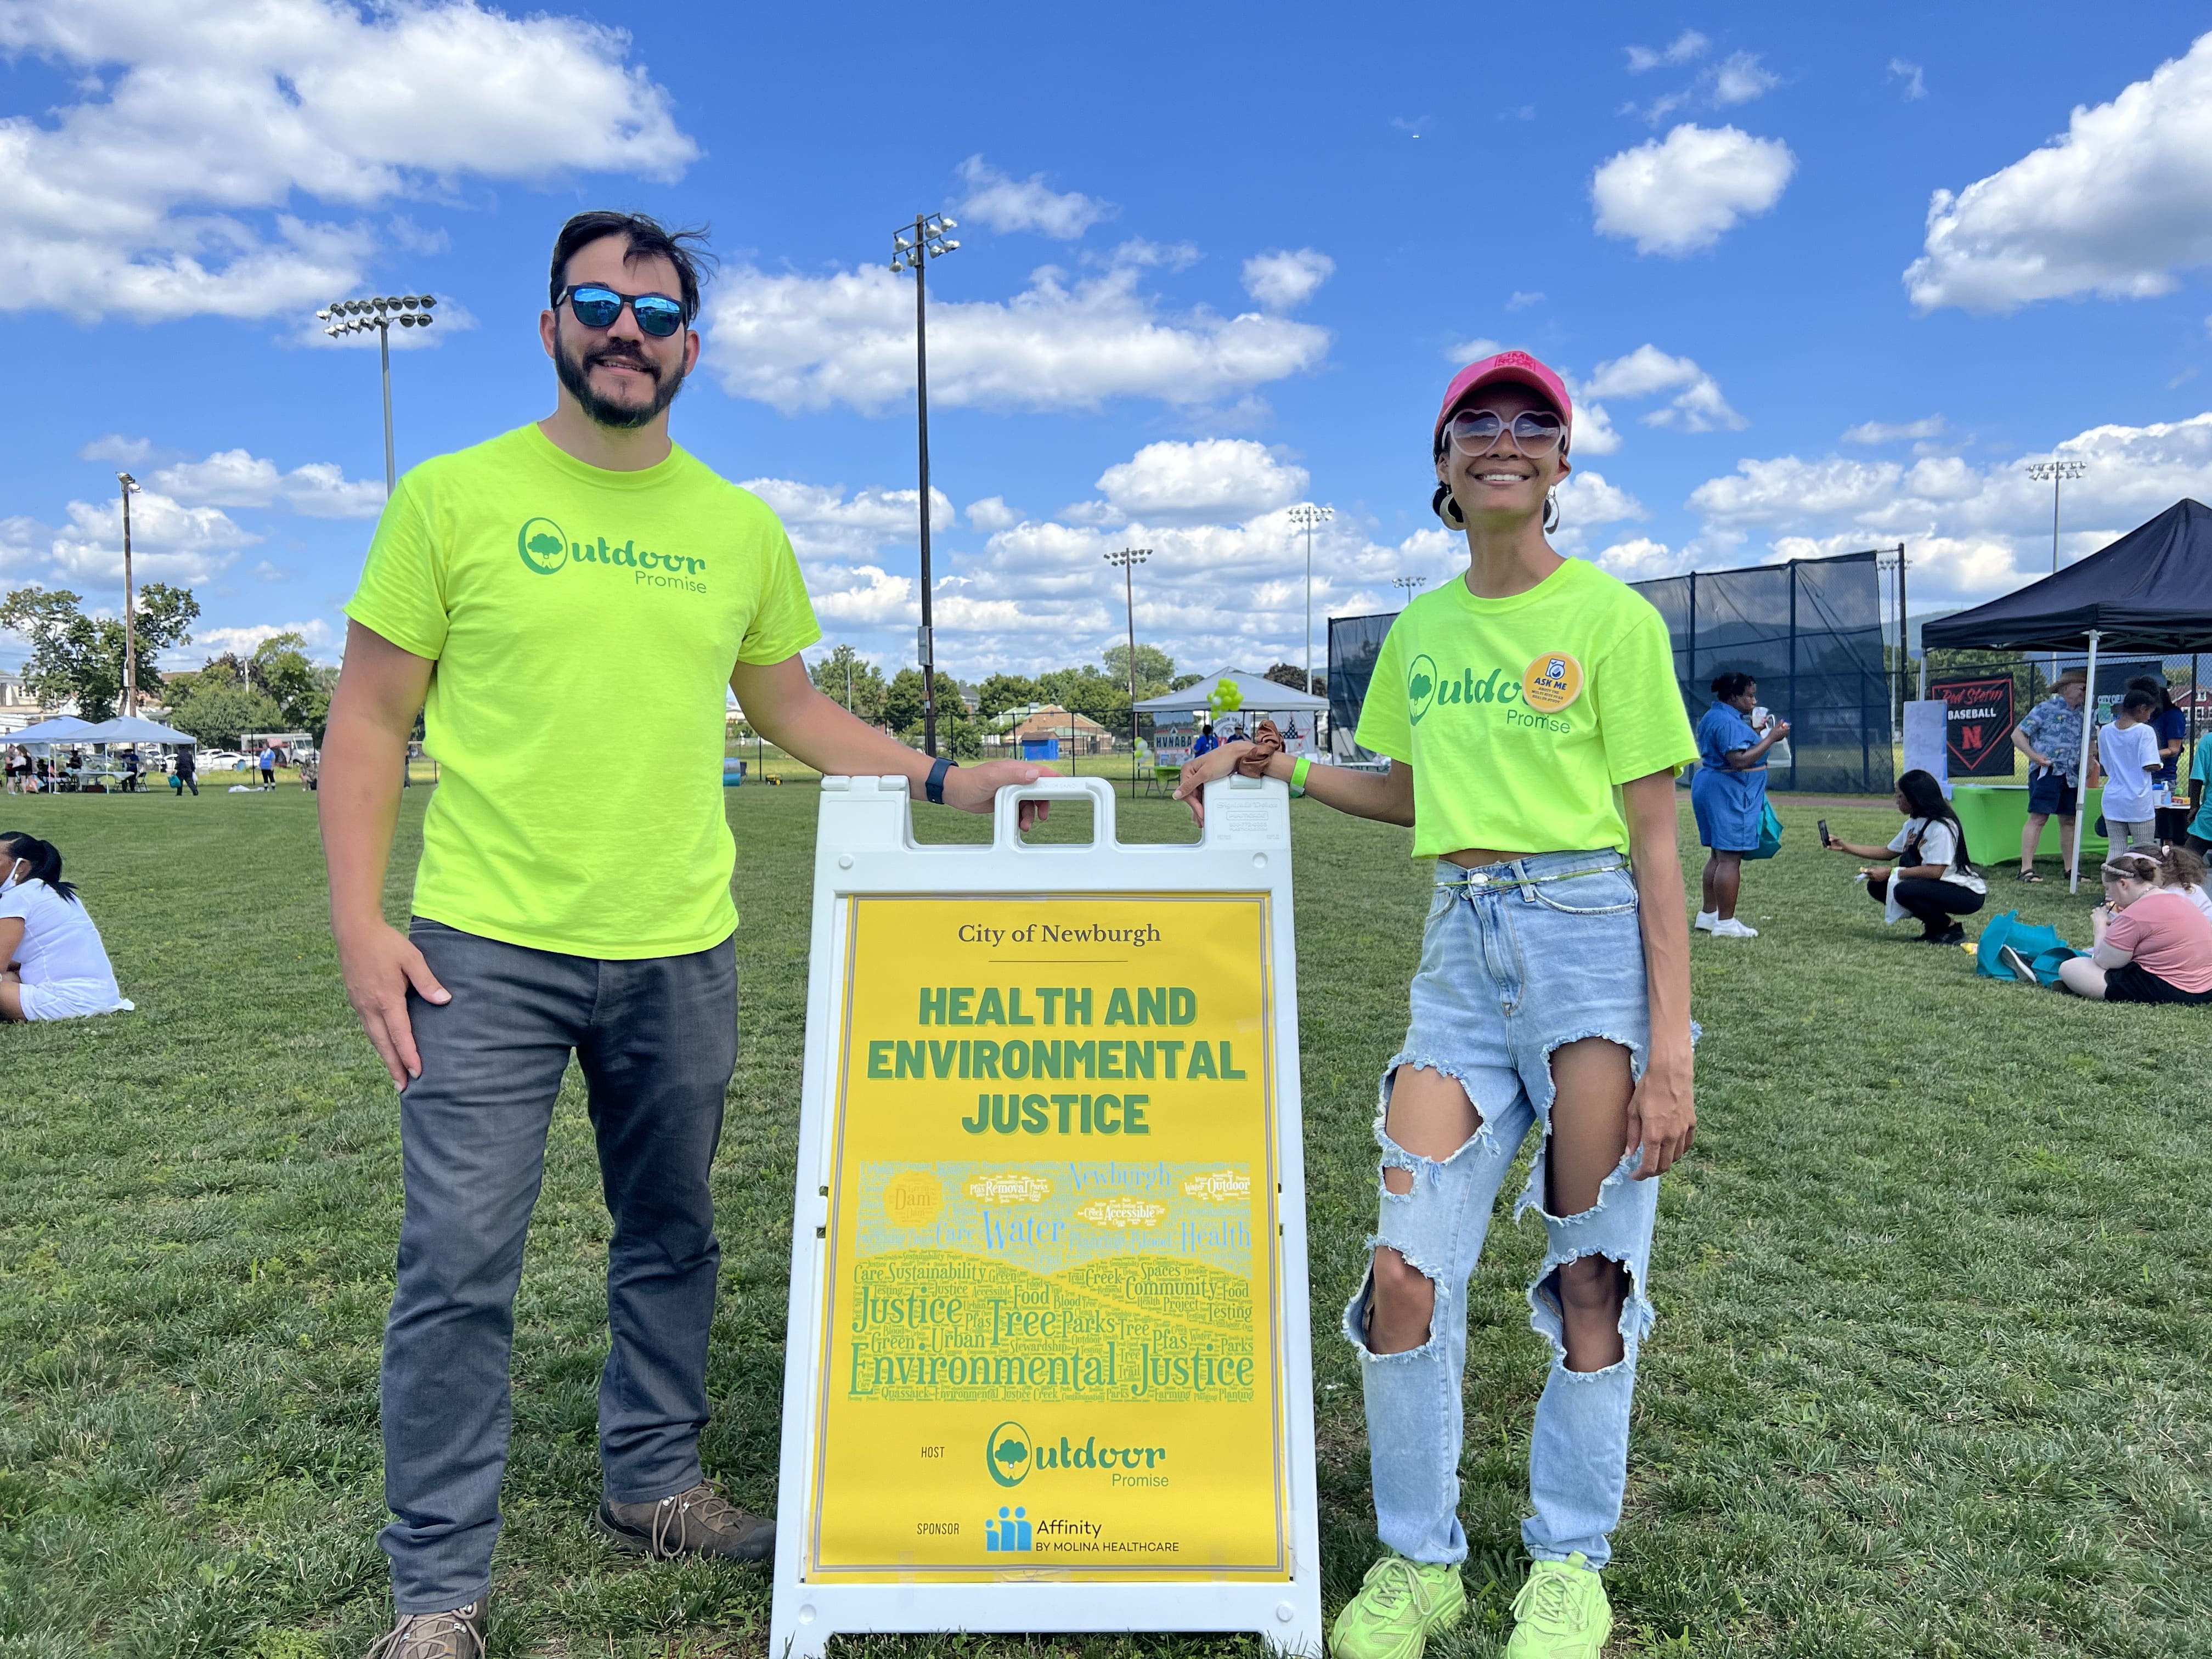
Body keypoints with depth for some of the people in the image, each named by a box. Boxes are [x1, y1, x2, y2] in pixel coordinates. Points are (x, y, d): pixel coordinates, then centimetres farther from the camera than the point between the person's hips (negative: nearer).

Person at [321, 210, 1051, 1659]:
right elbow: (370, 721, 0)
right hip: (488, 949, -3)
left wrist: (944, 780, 8)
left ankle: (654, 1486, 36)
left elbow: (792, 708, 18)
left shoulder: (740, 528, 8)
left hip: (680, 954, 4)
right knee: (460, 1267, -2)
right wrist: (360, 921, -9)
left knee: (672, 1244, 15)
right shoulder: (453, 497, -1)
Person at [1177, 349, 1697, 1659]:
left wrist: (1669, 1049, -11)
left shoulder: (1612, 618, -4)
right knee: (1405, 1267, -2)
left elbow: (1657, 844, -6)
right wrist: (1288, 768, 9)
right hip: (1462, 947, 4)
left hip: (1593, 939, -4)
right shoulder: (1418, 632, 12)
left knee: (1595, 1272, 4)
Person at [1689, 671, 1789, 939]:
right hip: (1727, 794, -11)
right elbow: (1740, 760, -24)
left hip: (1709, 786, 11)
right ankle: (1725, 923, -7)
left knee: (1718, 855, 17)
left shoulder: (1712, 717, 15)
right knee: (1730, 858, -9)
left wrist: (1759, 734, 16)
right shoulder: (1728, 723, -18)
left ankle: (1708, 913, 22)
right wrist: (1771, 738, -18)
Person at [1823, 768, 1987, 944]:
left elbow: (1935, 871, -27)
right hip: (1935, 886, 9)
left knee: (1904, 890, -31)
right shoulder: (1913, 824, 7)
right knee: (1877, 887, 1)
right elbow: (1887, 852, 15)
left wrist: (1891, 873, -23)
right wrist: (1844, 847, 11)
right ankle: (1934, 925, 7)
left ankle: (1952, 928, -8)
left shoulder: (1941, 827, -21)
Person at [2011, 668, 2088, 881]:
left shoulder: (2080, 715, 16)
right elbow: (2018, 734, -7)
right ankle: (2026, 868, -13)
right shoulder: (2046, 709, -4)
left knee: (2069, 820, 10)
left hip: (2072, 775, 7)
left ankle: (2070, 869, 16)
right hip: (2046, 772, -7)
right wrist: (2034, 756, -18)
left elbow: (2084, 744, 29)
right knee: (2038, 817, -11)